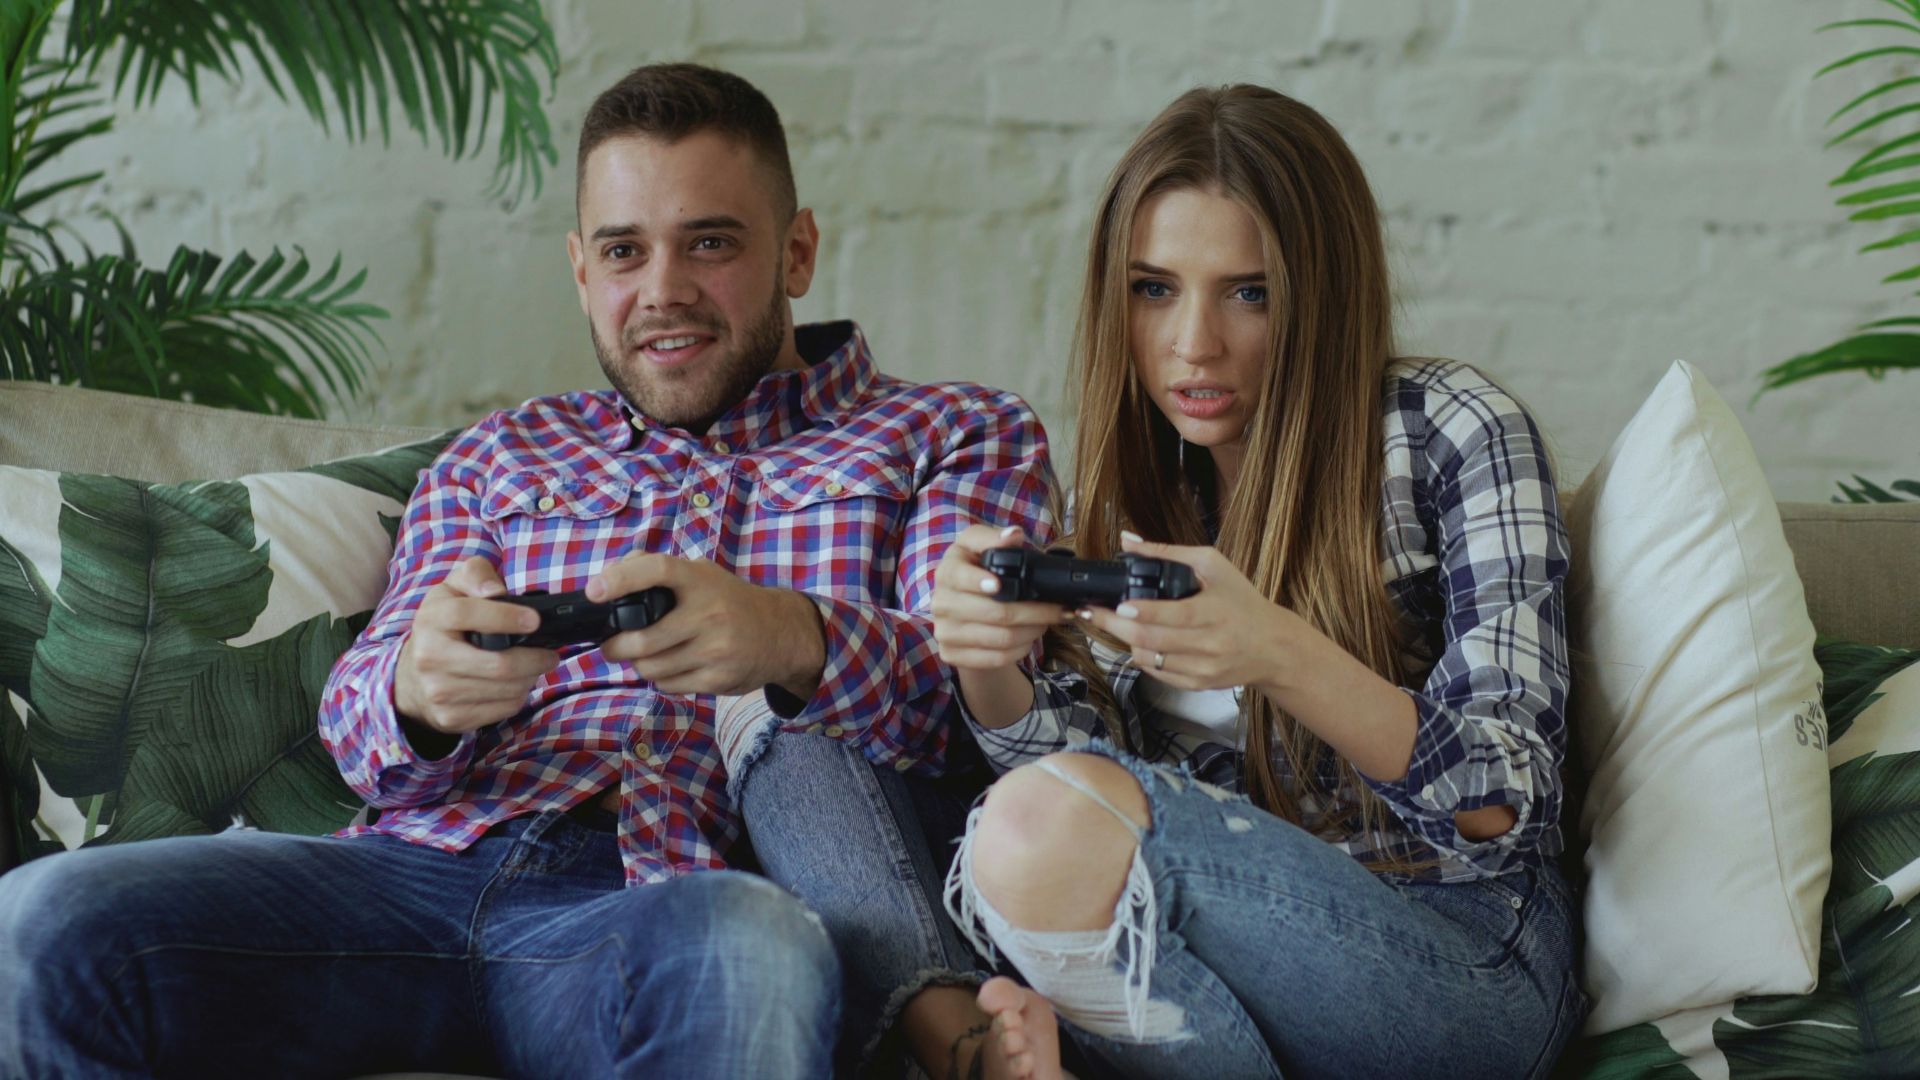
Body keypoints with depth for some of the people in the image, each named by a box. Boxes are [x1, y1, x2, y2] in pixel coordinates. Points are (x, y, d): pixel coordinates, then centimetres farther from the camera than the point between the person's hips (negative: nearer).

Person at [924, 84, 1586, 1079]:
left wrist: (1280, 657, -31)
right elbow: (1067, 758, 6)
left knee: (1050, 828, -29)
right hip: (1237, 946, 5)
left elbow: (1503, 807, -14)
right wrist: (987, 666, -17)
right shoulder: (1132, 469, 11)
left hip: (1464, 953, -5)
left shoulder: (1451, 433, -5)